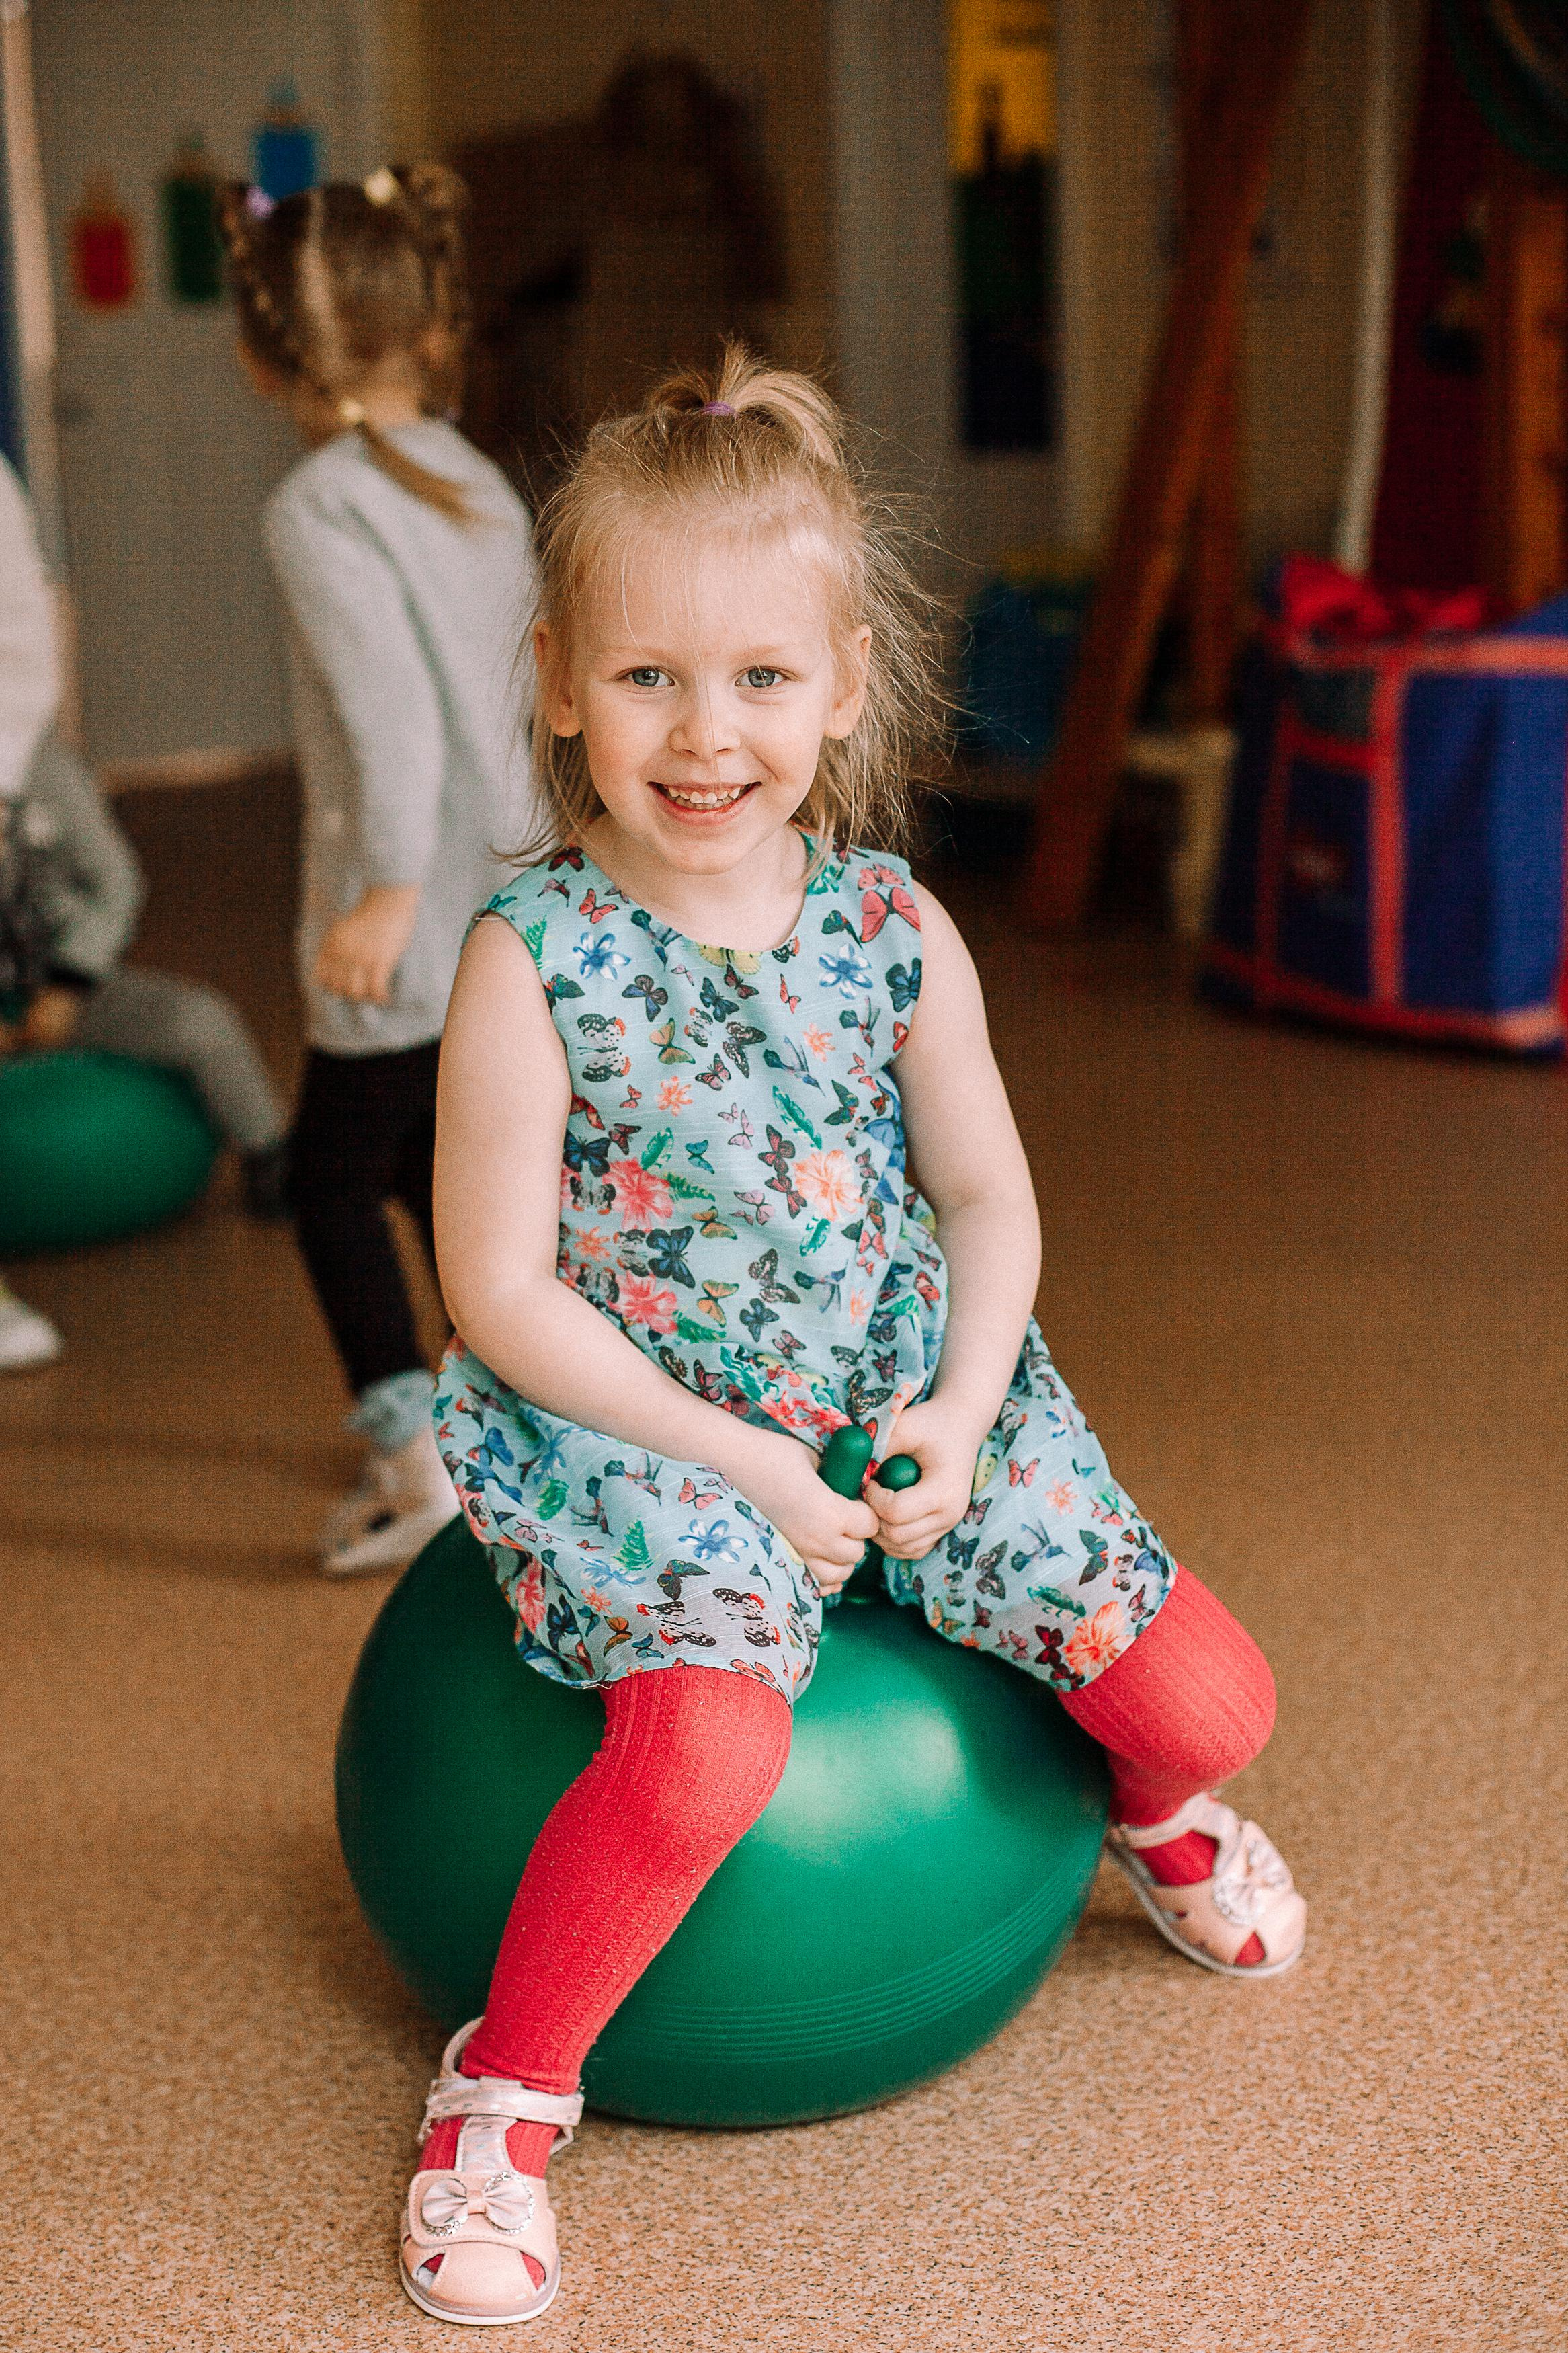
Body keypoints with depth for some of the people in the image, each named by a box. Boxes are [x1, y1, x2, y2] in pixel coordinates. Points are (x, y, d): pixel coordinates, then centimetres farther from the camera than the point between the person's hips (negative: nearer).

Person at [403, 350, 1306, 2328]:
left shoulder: (895, 933, -2)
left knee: (1210, 1700, -4)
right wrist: (743, 1463, -16)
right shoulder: (535, 963, -14)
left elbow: (988, 1198, 8)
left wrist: (953, 1413, -8)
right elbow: (502, 1293, -12)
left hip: (900, 1395, 4)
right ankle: (506, 2088, -6)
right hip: (635, 1424, -4)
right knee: (707, 1740, -32)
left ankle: (1153, 1805, 36)